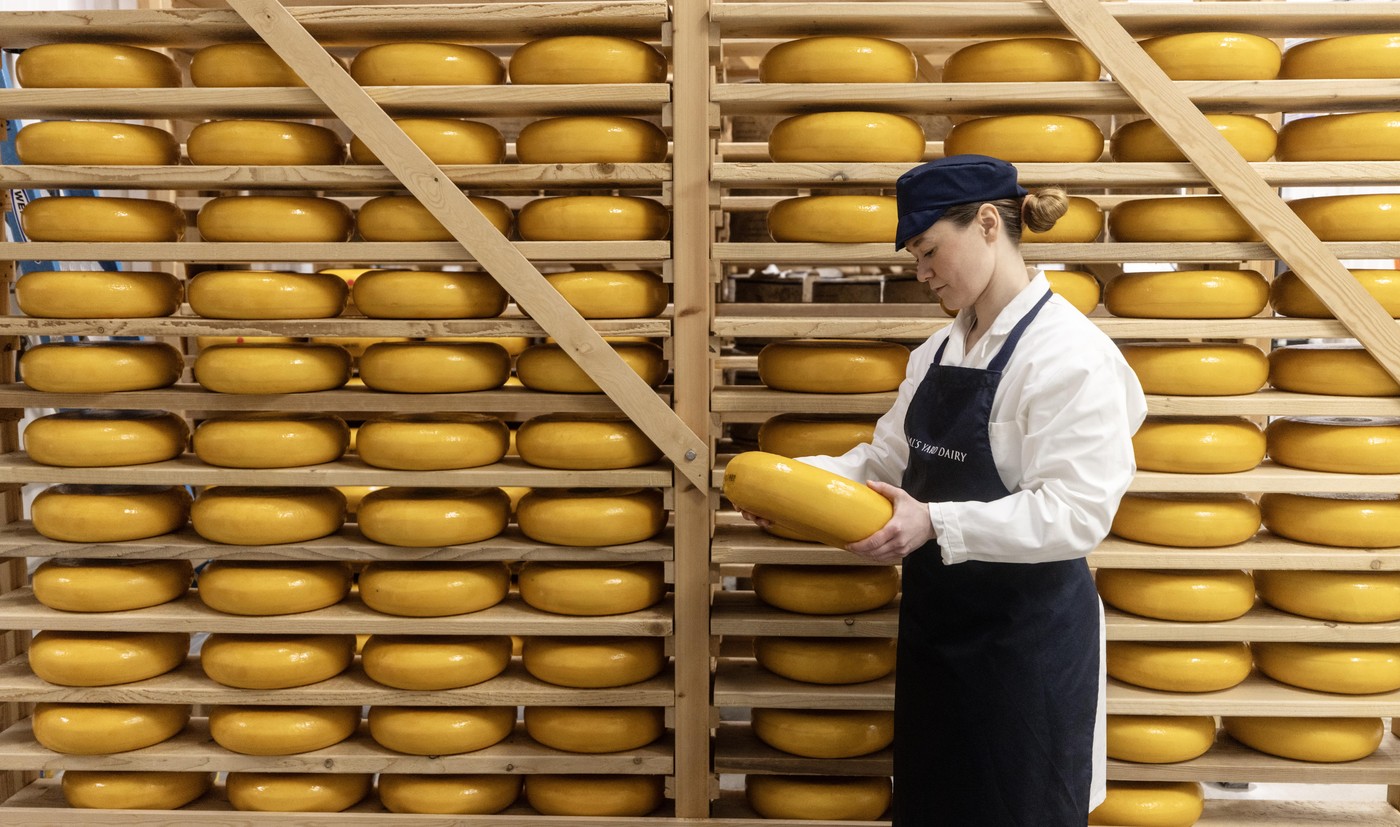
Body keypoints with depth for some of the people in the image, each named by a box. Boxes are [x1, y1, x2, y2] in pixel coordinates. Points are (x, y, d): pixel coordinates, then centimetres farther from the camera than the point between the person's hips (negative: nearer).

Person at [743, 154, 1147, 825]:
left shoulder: (1069, 353, -17)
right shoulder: (939, 351, 9)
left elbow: (1075, 512, -23)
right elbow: (889, 459, 11)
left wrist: (936, 523, -31)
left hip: (1025, 636, -7)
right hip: (935, 619, 8)